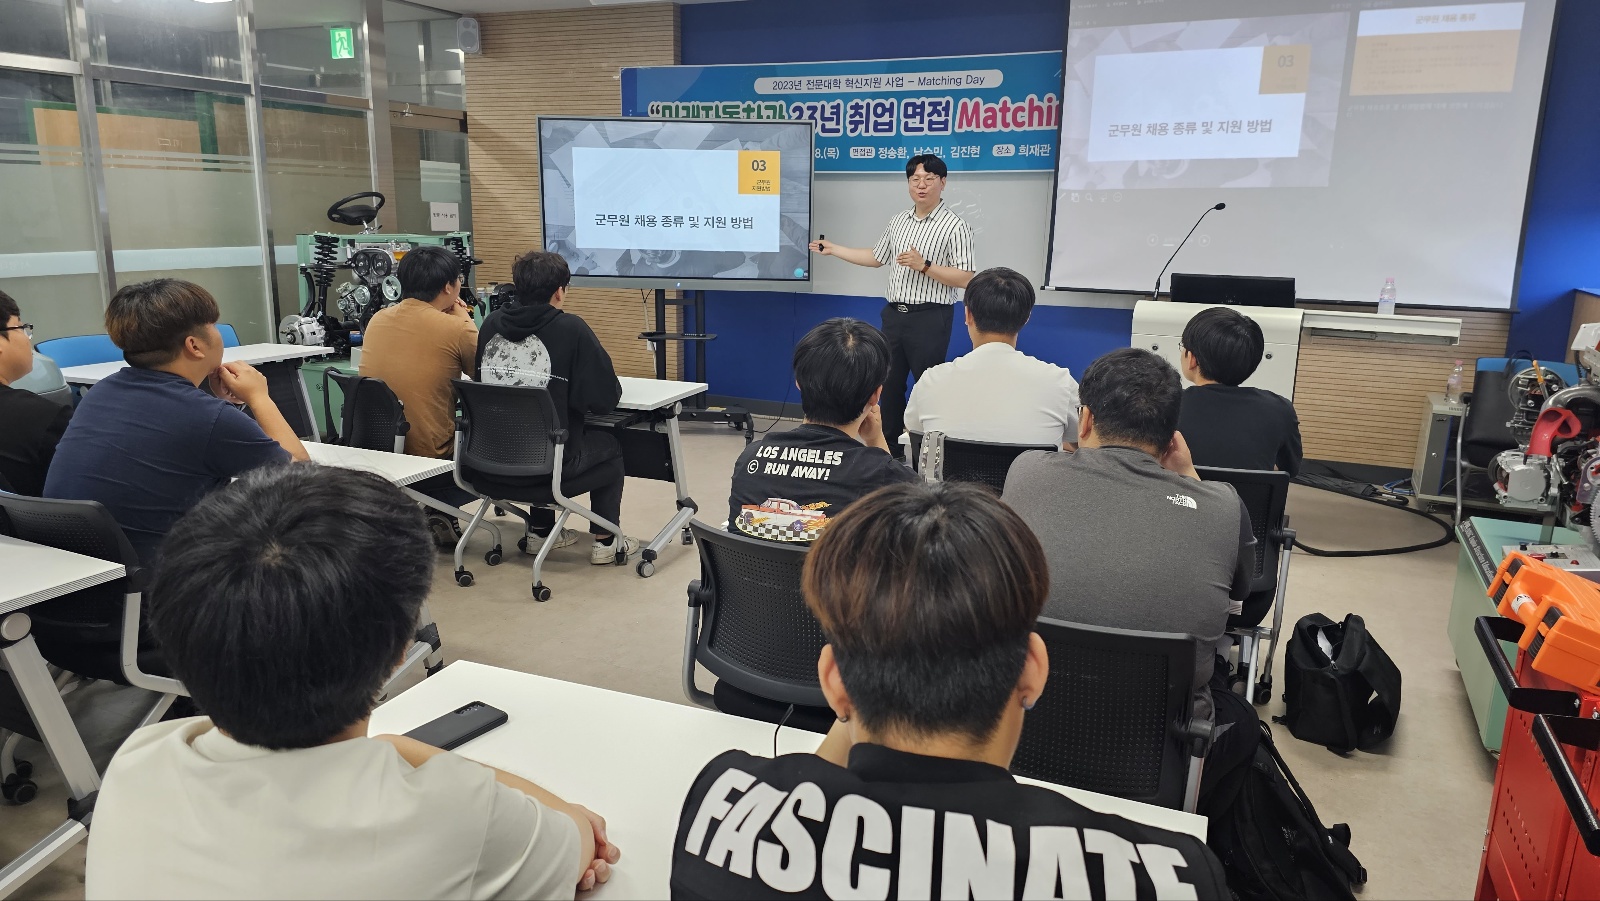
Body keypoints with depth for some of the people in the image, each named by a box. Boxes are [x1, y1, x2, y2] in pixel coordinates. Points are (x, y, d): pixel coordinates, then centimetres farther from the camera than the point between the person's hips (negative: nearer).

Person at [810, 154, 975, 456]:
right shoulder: (899, 221, 10)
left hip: (929, 319, -7)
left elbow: (965, 279, -15)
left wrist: (924, 266, -23)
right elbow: (876, 257, 23)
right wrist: (833, 249, 22)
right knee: (889, 383, 13)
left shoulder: (955, 227, -10)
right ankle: (890, 447, 26)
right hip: (894, 314, 7)